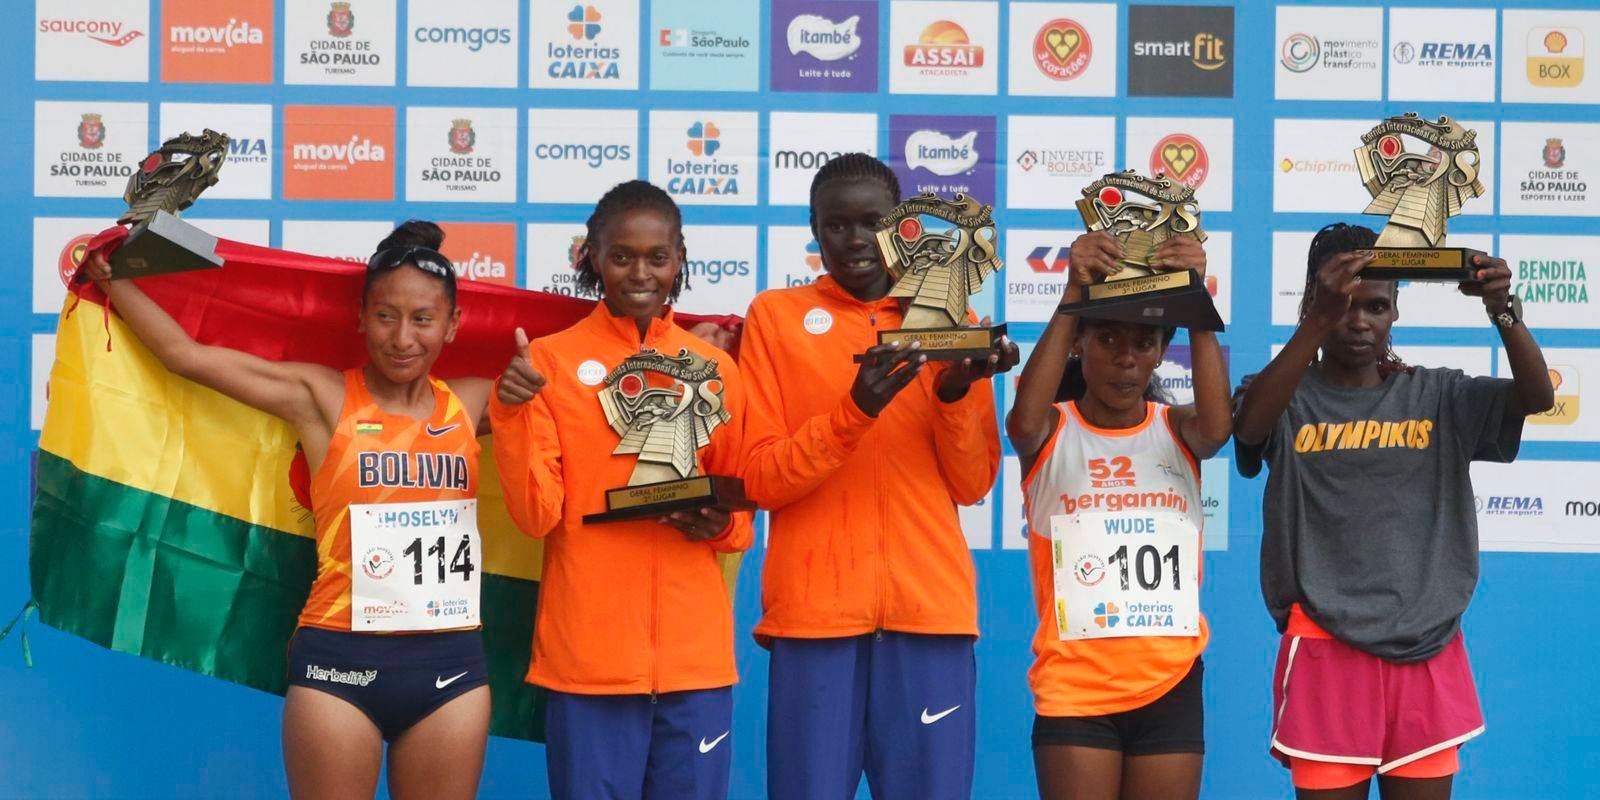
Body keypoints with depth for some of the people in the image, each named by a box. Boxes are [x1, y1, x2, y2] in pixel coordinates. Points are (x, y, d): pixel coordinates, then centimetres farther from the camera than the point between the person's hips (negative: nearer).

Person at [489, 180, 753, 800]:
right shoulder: (551, 361, 0)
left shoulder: (714, 370, 8)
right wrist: (513, 412, -18)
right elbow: (536, 514, -5)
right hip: (590, 652, -3)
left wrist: (720, 525, -5)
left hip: (696, 653, 3)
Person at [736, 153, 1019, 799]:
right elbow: (759, 480, -1)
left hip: (930, 604, 2)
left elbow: (973, 486, 8)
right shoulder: (775, 315, 6)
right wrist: (855, 410, -15)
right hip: (815, 606, -2)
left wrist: (955, 395, -9)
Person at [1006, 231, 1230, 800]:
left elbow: (1217, 426, -19)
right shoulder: (1052, 431, 0)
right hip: (1074, 685, -2)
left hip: (1170, 683, 2)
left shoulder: (1177, 430, 4)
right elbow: (1023, 421, -24)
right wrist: (1073, 294, -30)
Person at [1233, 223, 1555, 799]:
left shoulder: (1437, 397, 8)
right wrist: (1320, 321, -35)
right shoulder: (1290, 400, 0)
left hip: (1429, 651, 3)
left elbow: (1538, 396, -5)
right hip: (1327, 650, -3)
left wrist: (1504, 312, -24)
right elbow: (1248, 426, -23)